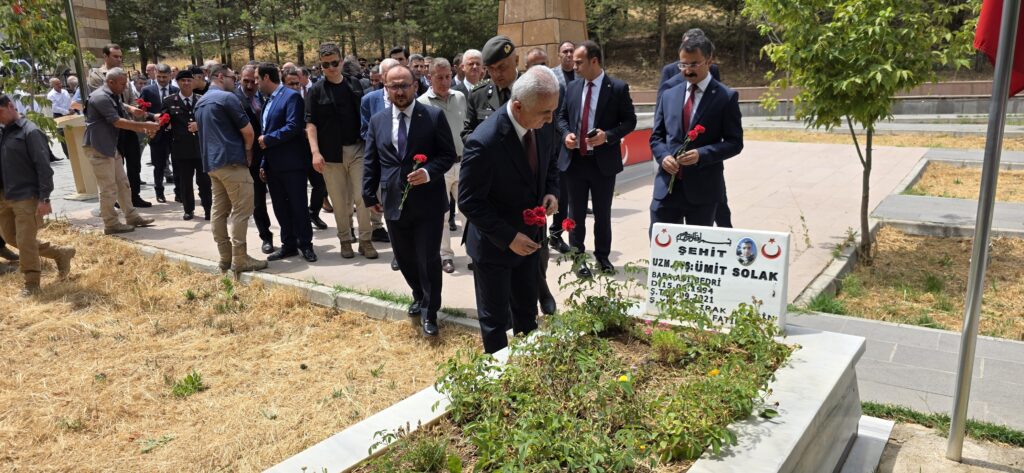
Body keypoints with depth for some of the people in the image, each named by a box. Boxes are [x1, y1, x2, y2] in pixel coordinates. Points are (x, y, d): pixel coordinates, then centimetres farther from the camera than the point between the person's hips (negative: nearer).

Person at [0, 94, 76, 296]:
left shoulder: (30, 132, -12)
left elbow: (43, 167, -16)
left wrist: (44, 198, -20)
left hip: (26, 197, -9)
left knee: (25, 241, -3)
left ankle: (31, 283, 14)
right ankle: (61, 253, 24)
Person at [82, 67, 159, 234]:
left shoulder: (114, 96, 13)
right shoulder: (101, 97, -18)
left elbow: (123, 119, 15)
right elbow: (117, 122, -23)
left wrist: (145, 129, 0)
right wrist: (145, 125, -20)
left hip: (112, 147, 10)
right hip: (99, 148, -10)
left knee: (123, 184, 14)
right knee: (108, 188, -3)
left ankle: (132, 216, 22)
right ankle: (111, 224, 6)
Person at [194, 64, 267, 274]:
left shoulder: (200, 102, 18)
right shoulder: (227, 98, -9)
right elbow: (248, 132, -11)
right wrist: (247, 151, 8)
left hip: (211, 162, 9)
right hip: (231, 161, -9)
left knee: (220, 210, 8)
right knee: (241, 210, -7)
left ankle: (225, 257, 11)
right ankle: (240, 259, -9)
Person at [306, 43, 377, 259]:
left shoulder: (355, 84, 6)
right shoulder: (316, 91, 0)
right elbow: (311, 123, -3)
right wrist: (315, 152, -13)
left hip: (357, 148, 1)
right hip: (330, 153, -1)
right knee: (340, 201, 7)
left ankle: (365, 239, 11)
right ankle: (345, 240, 20)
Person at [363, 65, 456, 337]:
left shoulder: (434, 116, -5)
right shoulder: (377, 121, 6)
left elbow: (448, 155, -5)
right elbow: (371, 162, 10)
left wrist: (428, 172, -21)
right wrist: (370, 196, 7)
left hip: (428, 202, -4)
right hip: (393, 203, 4)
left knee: (428, 259, 0)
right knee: (404, 257, 16)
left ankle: (430, 313, 18)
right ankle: (420, 297, 41)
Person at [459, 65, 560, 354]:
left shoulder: (544, 125, -11)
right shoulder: (484, 143, -32)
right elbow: (468, 202, -23)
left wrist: (550, 191, -10)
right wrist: (509, 238, -25)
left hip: (529, 236, 6)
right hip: (494, 244, -6)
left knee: (527, 311, 24)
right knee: (496, 318, 13)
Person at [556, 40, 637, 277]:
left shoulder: (618, 88, -7)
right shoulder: (572, 87, 4)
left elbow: (629, 121, -4)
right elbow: (562, 116, 13)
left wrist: (608, 135, -19)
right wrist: (566, 134, -7)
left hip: (604, 161, -2)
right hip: (574, 159, 3)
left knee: (603, 213, 12)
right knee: (576, 213, 10)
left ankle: (602, 256, 29)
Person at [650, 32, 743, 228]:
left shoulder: (726, 97, 0)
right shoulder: (668, 95, 11)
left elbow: (734, 142, -3)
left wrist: (701, 154, -18)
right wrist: (663, 156, -8)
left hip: (703, 188, -3)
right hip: (667, 185, 3)